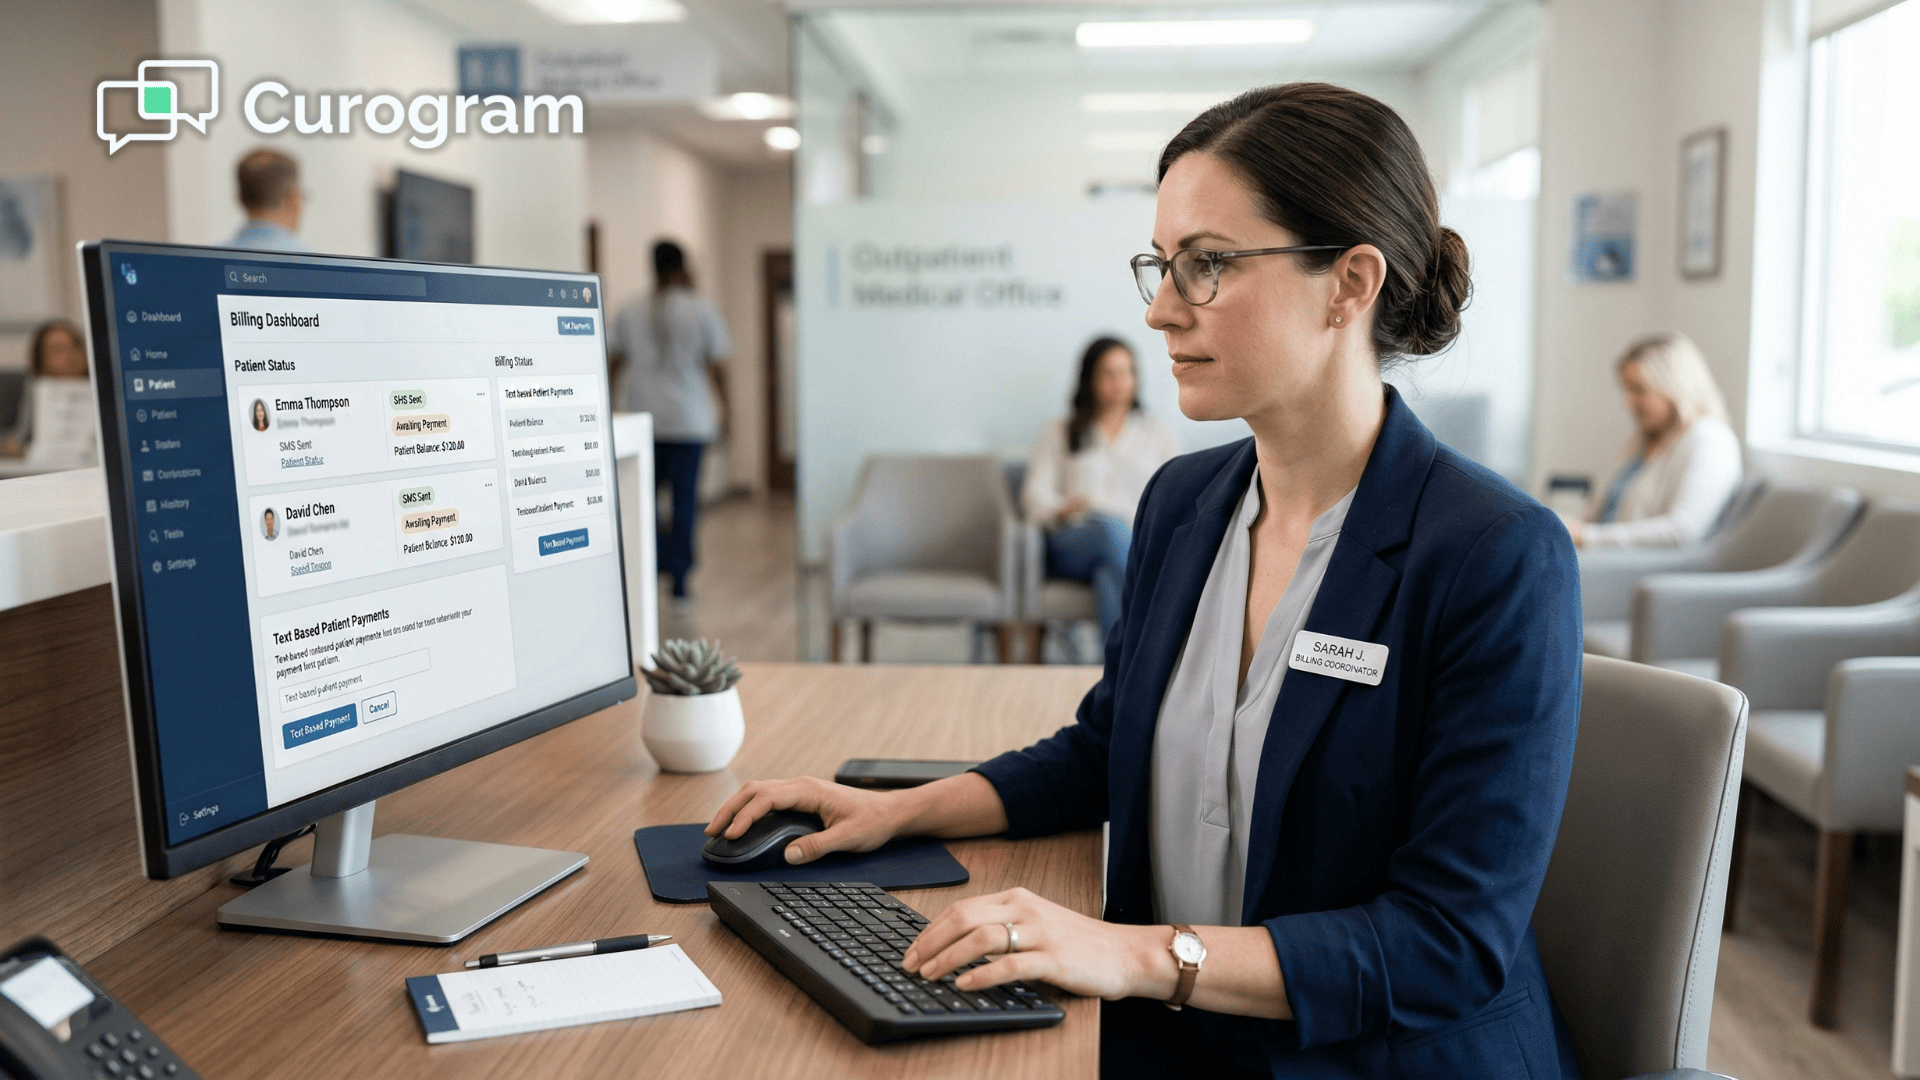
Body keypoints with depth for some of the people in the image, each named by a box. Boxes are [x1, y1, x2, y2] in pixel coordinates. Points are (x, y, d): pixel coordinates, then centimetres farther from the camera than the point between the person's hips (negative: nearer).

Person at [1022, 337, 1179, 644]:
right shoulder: (1059, 433, 22)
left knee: (1110, 576, -38)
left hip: (1141, 545, 1)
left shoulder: (1159, 434, 24)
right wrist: (1062, 510, -17)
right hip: (1072, 545, -1)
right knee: (1108, 527, -39)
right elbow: (1035, 494, 8)